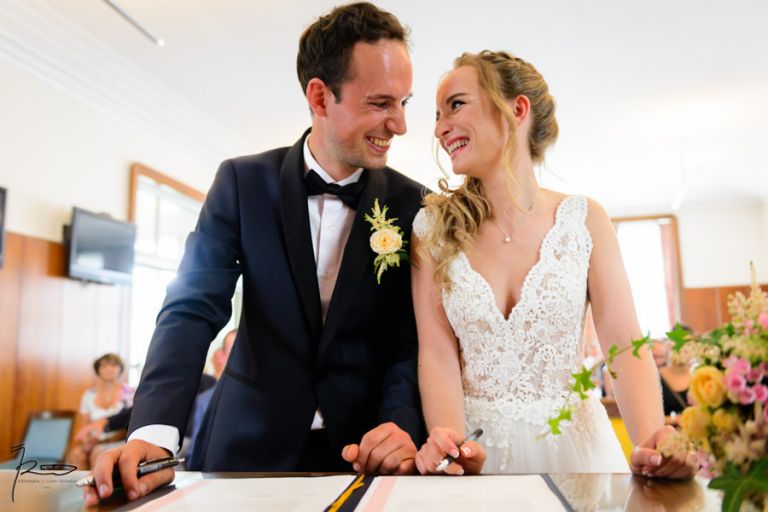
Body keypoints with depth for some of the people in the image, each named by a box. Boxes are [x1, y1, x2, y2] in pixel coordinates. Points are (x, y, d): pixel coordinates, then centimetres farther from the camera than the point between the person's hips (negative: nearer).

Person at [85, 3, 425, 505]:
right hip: (248, 442, 0)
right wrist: (154, 433, -27)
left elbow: (412, 336, -6)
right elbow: (194, 308, -13)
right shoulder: (243, 181, -6)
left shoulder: (411, 204, -5)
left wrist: (402, 425, -24)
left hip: (364, 449, 1)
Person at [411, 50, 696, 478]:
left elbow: (626, 345, -7)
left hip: (573, 443, 0)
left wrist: (652, 443, -23)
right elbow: (437, 351, -8)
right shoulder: (435, 227, -2)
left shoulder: (583, 219, -2)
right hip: (477, 448, 1)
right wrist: (452, 442, -24)